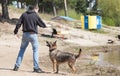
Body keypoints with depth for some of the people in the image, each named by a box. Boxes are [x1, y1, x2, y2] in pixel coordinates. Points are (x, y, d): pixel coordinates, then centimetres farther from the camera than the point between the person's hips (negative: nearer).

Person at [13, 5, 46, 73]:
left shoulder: (24, 15, 5)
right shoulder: (35, 15, -4)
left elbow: (18, 24, 1)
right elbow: (42, 24, 1)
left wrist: (16, 32, 10)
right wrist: (45, 26, 23)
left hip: (25, 34, 4)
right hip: (33, 35, -4)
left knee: (22, 50, 15)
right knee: (35, 50, 4)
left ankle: (17, 66, 13)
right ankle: (36, 68, 0)